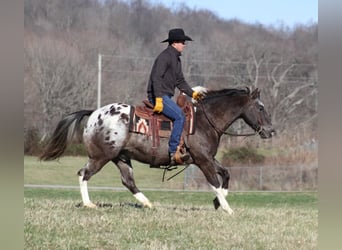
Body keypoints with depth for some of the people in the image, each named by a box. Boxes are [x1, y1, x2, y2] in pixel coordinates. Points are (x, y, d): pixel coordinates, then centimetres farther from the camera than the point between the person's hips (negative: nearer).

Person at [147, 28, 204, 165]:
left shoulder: (176, 59, 20)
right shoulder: (165, 56, -12)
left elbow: (180, 81, 24)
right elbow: (156, 78, -21)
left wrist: (192, 93, 9)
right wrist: (158, 99, -28)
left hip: (166, 97, 11)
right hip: (158, 96, -11)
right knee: (180, 116, -24)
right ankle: (173, 152, -27)